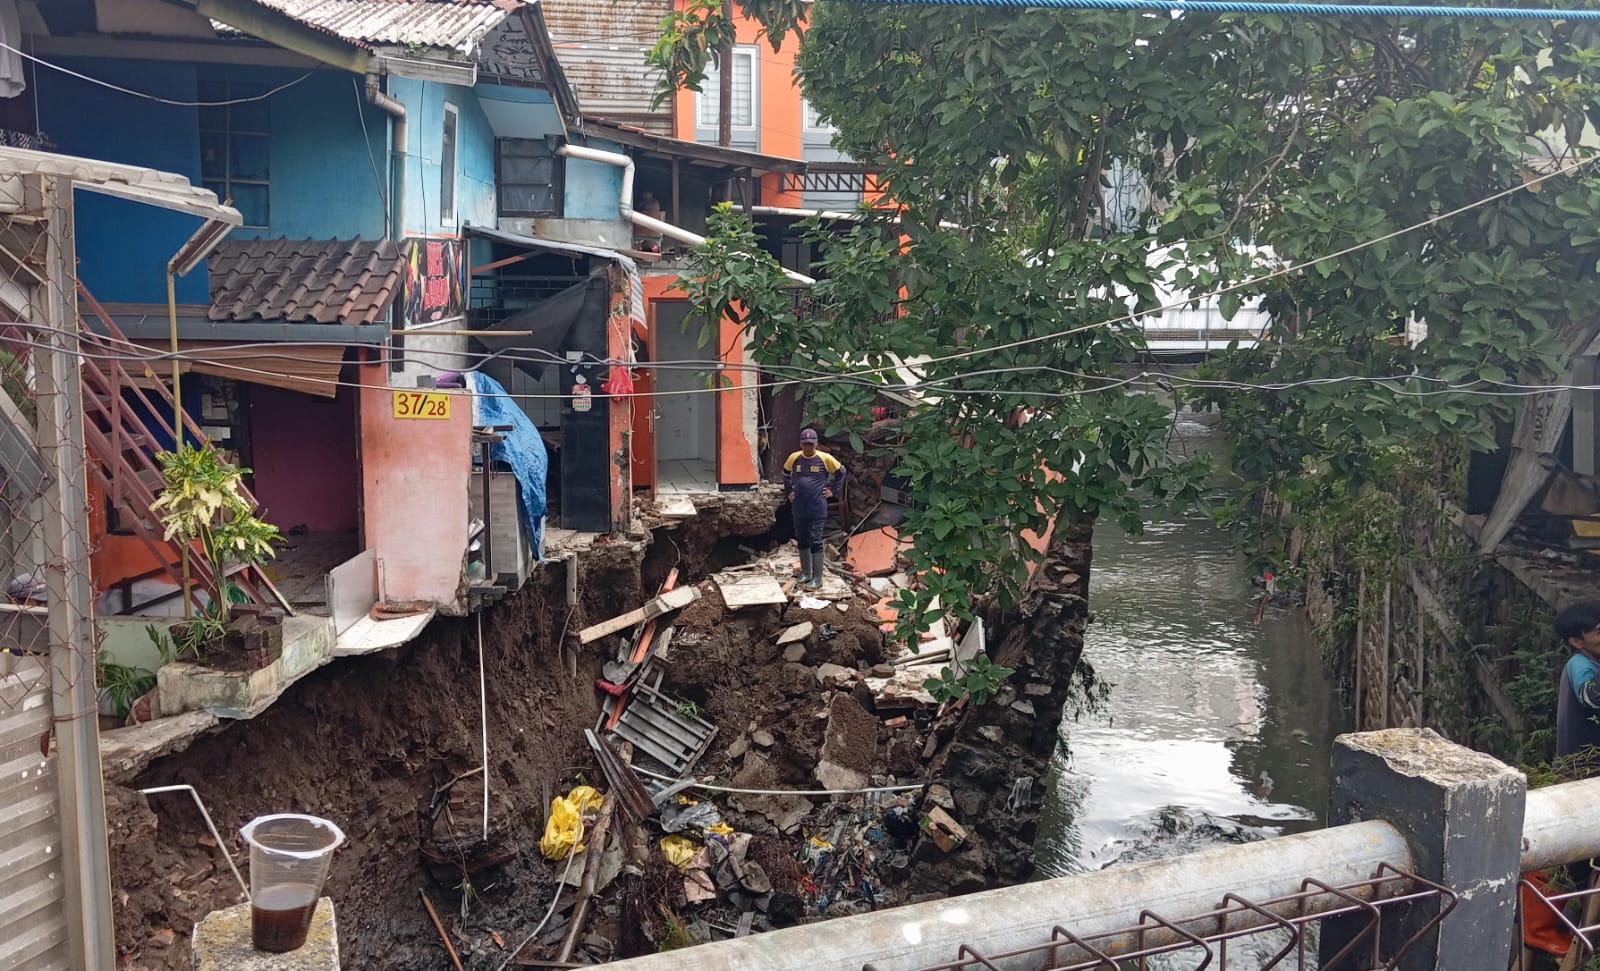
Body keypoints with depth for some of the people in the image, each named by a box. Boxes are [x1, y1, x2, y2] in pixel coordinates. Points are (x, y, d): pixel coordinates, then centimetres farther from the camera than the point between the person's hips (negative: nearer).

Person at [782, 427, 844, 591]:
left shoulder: (825, 458, -7)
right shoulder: (794, 458, 1)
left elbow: (841, 472, 8)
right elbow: (786, 473, 21)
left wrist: (832, 490, 5)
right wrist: (788, 491, 16)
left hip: (817, 509, -4)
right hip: (799, 508, 4)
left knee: (815, 542, -4)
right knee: (802, 541, 12)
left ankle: (817, 579, 0)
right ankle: (805, 574, 25)